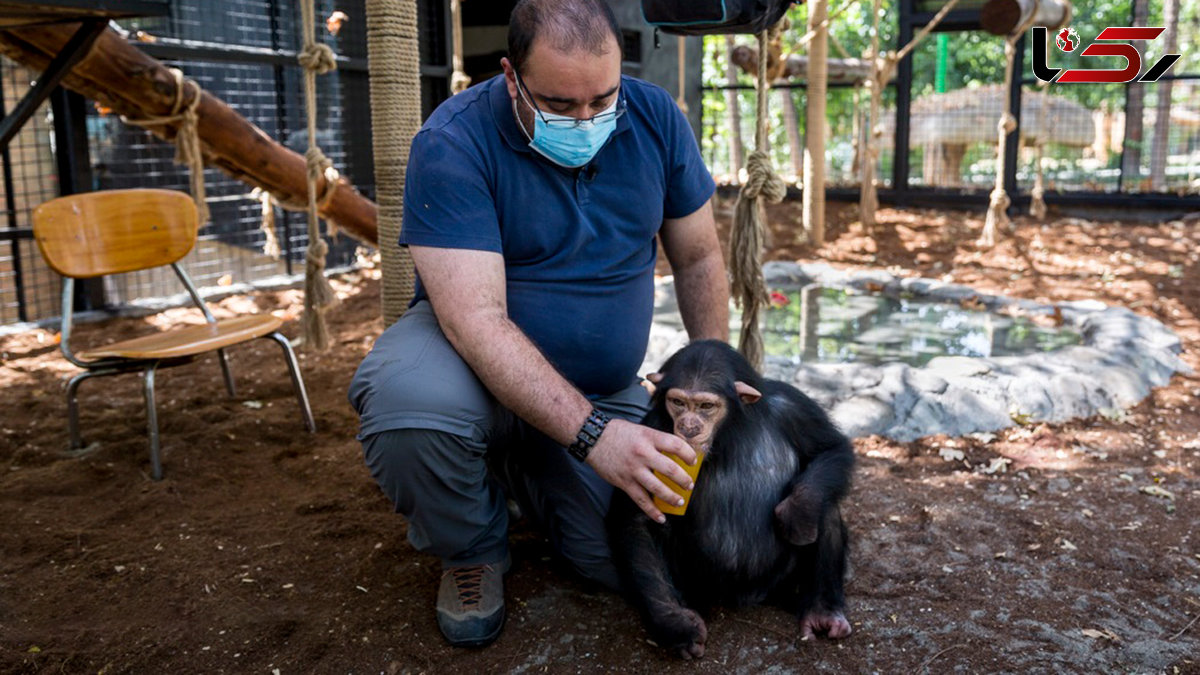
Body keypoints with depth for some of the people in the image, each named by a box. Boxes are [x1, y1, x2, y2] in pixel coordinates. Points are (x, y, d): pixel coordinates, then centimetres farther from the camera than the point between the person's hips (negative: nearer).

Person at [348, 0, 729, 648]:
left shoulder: (655, 118, -8)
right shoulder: (452, 142, -22)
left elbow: (698, 258, 3)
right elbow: (475, 320, -31)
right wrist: (592, 434, -39)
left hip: (605, 386, 4)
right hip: (472, 354, -3)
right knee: (409, 401, -38)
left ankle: (523, 471, 22)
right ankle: (472, 551, -3)